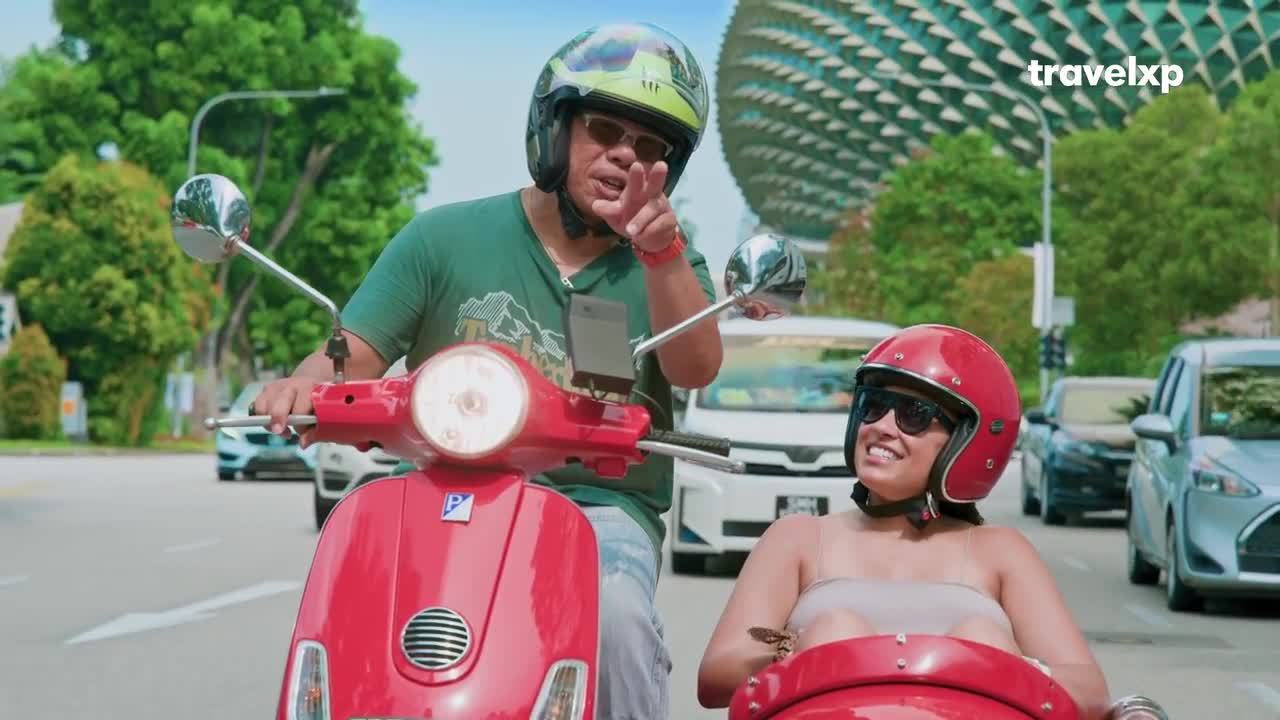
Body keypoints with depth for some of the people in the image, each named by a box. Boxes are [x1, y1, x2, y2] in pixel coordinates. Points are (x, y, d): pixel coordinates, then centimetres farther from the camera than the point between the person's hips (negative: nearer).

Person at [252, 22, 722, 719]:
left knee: (615, 616, -34)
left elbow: (696, 367, -6)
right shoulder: (448, 237, 10)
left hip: (601, 504, 0)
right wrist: (308, 383, -19)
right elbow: (353, 356, 5)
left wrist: (662, 251, -23)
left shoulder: (667, 263, 14)